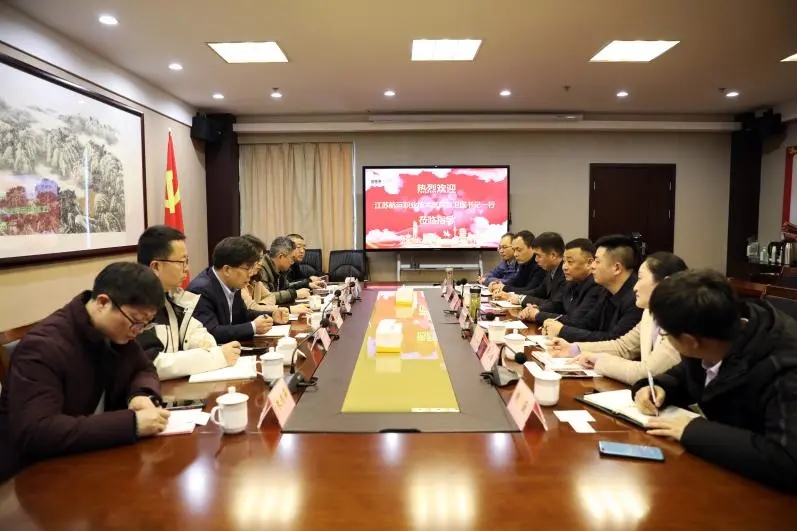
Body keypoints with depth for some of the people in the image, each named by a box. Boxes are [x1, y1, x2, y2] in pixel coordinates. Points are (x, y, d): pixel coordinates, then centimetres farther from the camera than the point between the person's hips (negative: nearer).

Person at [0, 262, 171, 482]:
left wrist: (142, 394, -13)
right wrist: (132, 423, -37)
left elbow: (145, 370, 10)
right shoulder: (43, 346, -25)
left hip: (93, 456, 6)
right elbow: (34, 433, -33)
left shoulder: (117, 333, -3)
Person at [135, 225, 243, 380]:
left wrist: (206, 346, -7)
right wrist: (216, 356, -22)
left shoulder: (170, 295, 4)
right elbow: (154, 365, -27)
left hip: (175, 383, 7)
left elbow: (193, 330, 15)